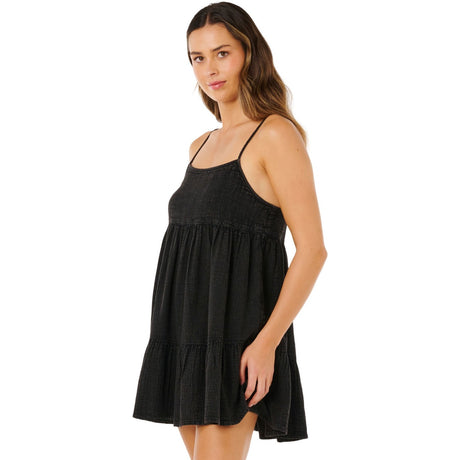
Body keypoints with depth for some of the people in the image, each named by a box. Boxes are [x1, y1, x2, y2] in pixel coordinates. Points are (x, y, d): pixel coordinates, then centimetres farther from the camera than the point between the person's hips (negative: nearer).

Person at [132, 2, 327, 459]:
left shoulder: (275, 135, -7)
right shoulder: (201, 146, 16)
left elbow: (312, 249, -13)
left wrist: (267, 342, -20)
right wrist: (174, 343, 15)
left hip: (238, 331, -8)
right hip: (190, 328, 8)